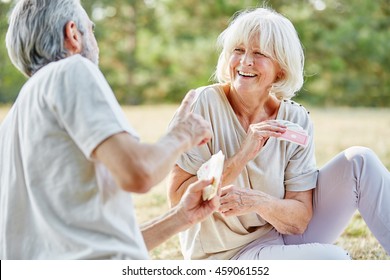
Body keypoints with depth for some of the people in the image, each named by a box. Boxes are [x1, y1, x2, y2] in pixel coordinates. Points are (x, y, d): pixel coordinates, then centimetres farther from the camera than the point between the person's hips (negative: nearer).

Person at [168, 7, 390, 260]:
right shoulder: (203, 104, -14)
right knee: (332, 258, -32)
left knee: (358, 160, -10)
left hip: (285, 236, 4)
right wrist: (240, 158, -26)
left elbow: (300, 220, -8)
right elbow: (178, 199, -16)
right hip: (229, 253, -4)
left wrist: (258, 201, -29)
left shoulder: (297, 121, -5)